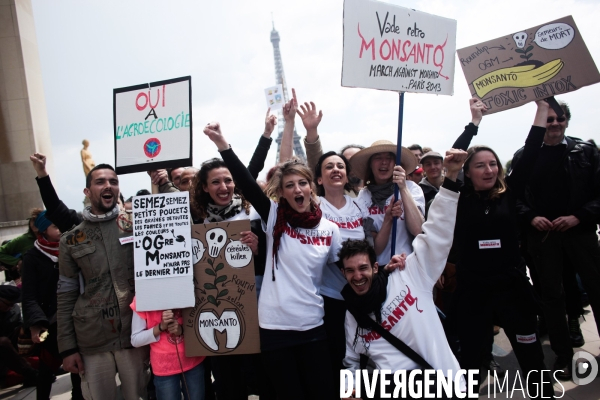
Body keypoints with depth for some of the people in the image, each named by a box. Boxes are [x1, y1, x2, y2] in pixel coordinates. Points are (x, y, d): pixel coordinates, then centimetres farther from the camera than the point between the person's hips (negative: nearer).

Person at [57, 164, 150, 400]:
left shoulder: (136, 225, 2)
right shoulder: (71, 240, 5)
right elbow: (66, 295, 6)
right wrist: (67, 347, 3)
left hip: (136, 335, 0)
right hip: (91, 341, 1)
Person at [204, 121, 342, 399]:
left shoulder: (328, 229, 1)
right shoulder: (274, 218, -4)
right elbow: (246, 183, -16)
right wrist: (222, 144, -25)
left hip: (312, 325, 1)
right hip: (275, 326, -1)